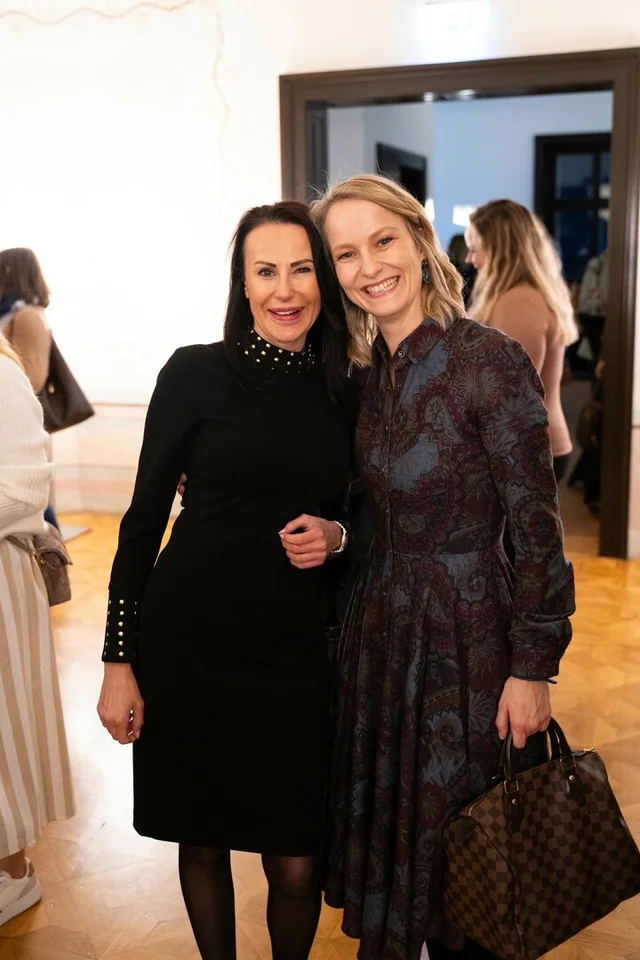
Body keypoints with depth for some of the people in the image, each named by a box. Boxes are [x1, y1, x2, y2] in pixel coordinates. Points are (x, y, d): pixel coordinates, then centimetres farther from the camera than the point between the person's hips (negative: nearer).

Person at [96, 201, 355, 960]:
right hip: (188, 647, -2)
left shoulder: (345, 394, 4)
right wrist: (119, 660, -7)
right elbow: (143, 518, -4)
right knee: (202, 843, 15)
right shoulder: (196, 373, -6)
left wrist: (336, 536, -8)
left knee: (295, 866, 7)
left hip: (296, 655, 2)